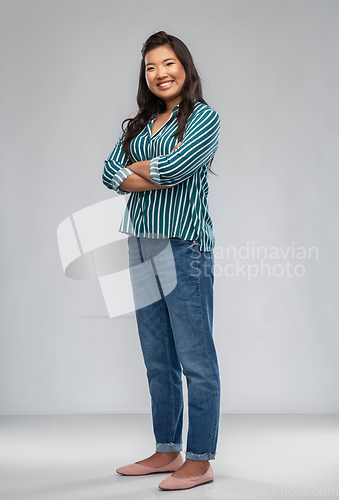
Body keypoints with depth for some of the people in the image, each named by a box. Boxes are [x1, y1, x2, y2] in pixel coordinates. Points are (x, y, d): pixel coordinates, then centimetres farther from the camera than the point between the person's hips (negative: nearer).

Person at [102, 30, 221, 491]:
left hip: (184, 245, -7)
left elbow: (174, 167, -16)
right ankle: (167, 451, 23)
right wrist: (157, 176, -10)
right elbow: (111, 174, 4)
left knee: (195, 358, -3)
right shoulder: (138, 124, 18)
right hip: (142, 245, 7)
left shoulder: (204, 117, -1)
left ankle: (200, 461, 5)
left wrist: (135, 167, 2)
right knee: (157, 360, 12)